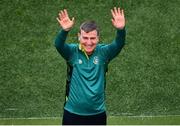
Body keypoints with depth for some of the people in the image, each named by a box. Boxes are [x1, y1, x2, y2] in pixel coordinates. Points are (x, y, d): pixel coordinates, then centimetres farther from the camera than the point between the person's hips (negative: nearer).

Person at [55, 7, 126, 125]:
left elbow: (119, 44, -21)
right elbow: (58, 45, -26)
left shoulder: (103, 52, -5)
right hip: (73, 114, -1)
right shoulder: (73, 52, -7)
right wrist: (65, 30, -47)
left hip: (98, 114, 1)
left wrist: (121, 29, -43)